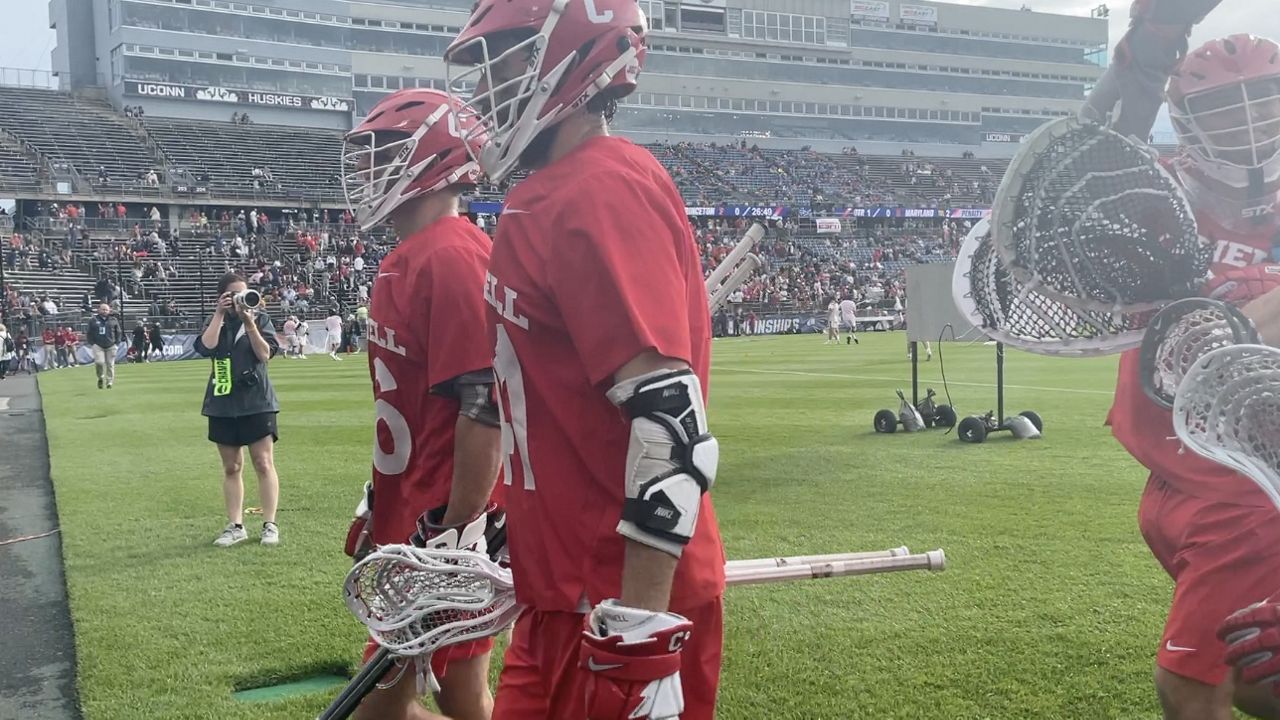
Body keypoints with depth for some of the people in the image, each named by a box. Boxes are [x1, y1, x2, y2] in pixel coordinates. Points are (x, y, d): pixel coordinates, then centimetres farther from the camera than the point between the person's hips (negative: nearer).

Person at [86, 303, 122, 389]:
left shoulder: (114, 320, 7)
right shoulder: (93, 320, 5)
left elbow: (119, 332, 12)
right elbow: (88, 332, 9)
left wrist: (116, 343, 3)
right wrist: (92, 343, -1)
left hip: (111, 346, 1)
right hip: (98, 346, -1)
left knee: (110, 364, 1)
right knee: (99, 362, -17)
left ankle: (109, 382, 12)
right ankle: (101, 378, 9)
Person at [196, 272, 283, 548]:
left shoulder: (260, 319, 3)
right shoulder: (215, 323, 8)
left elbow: (265, 354, -9)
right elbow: (205, 348, -11)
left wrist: (249, 323, -17)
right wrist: (219, 315, -13)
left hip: (256, 403, -3)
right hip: (223, 405, 3)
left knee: (264, 464, -4)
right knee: (231, 468, 8)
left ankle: (270, 524, 2)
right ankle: (235, 526, 14)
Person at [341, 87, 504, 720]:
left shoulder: (455, 259, -19)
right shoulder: (406, 262, 13)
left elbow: (484, 406, -24)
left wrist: (457, 532, -22)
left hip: (445, 525, -10)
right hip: (406, 521, 10)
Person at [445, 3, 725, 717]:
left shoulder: (603, 191, -19)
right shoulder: (549, 197, 12)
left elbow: (670, 422, -26)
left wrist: (641, 635, -25)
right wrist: (516, 553, 25)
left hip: (618, 603, -9)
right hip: (567, 590, 9)